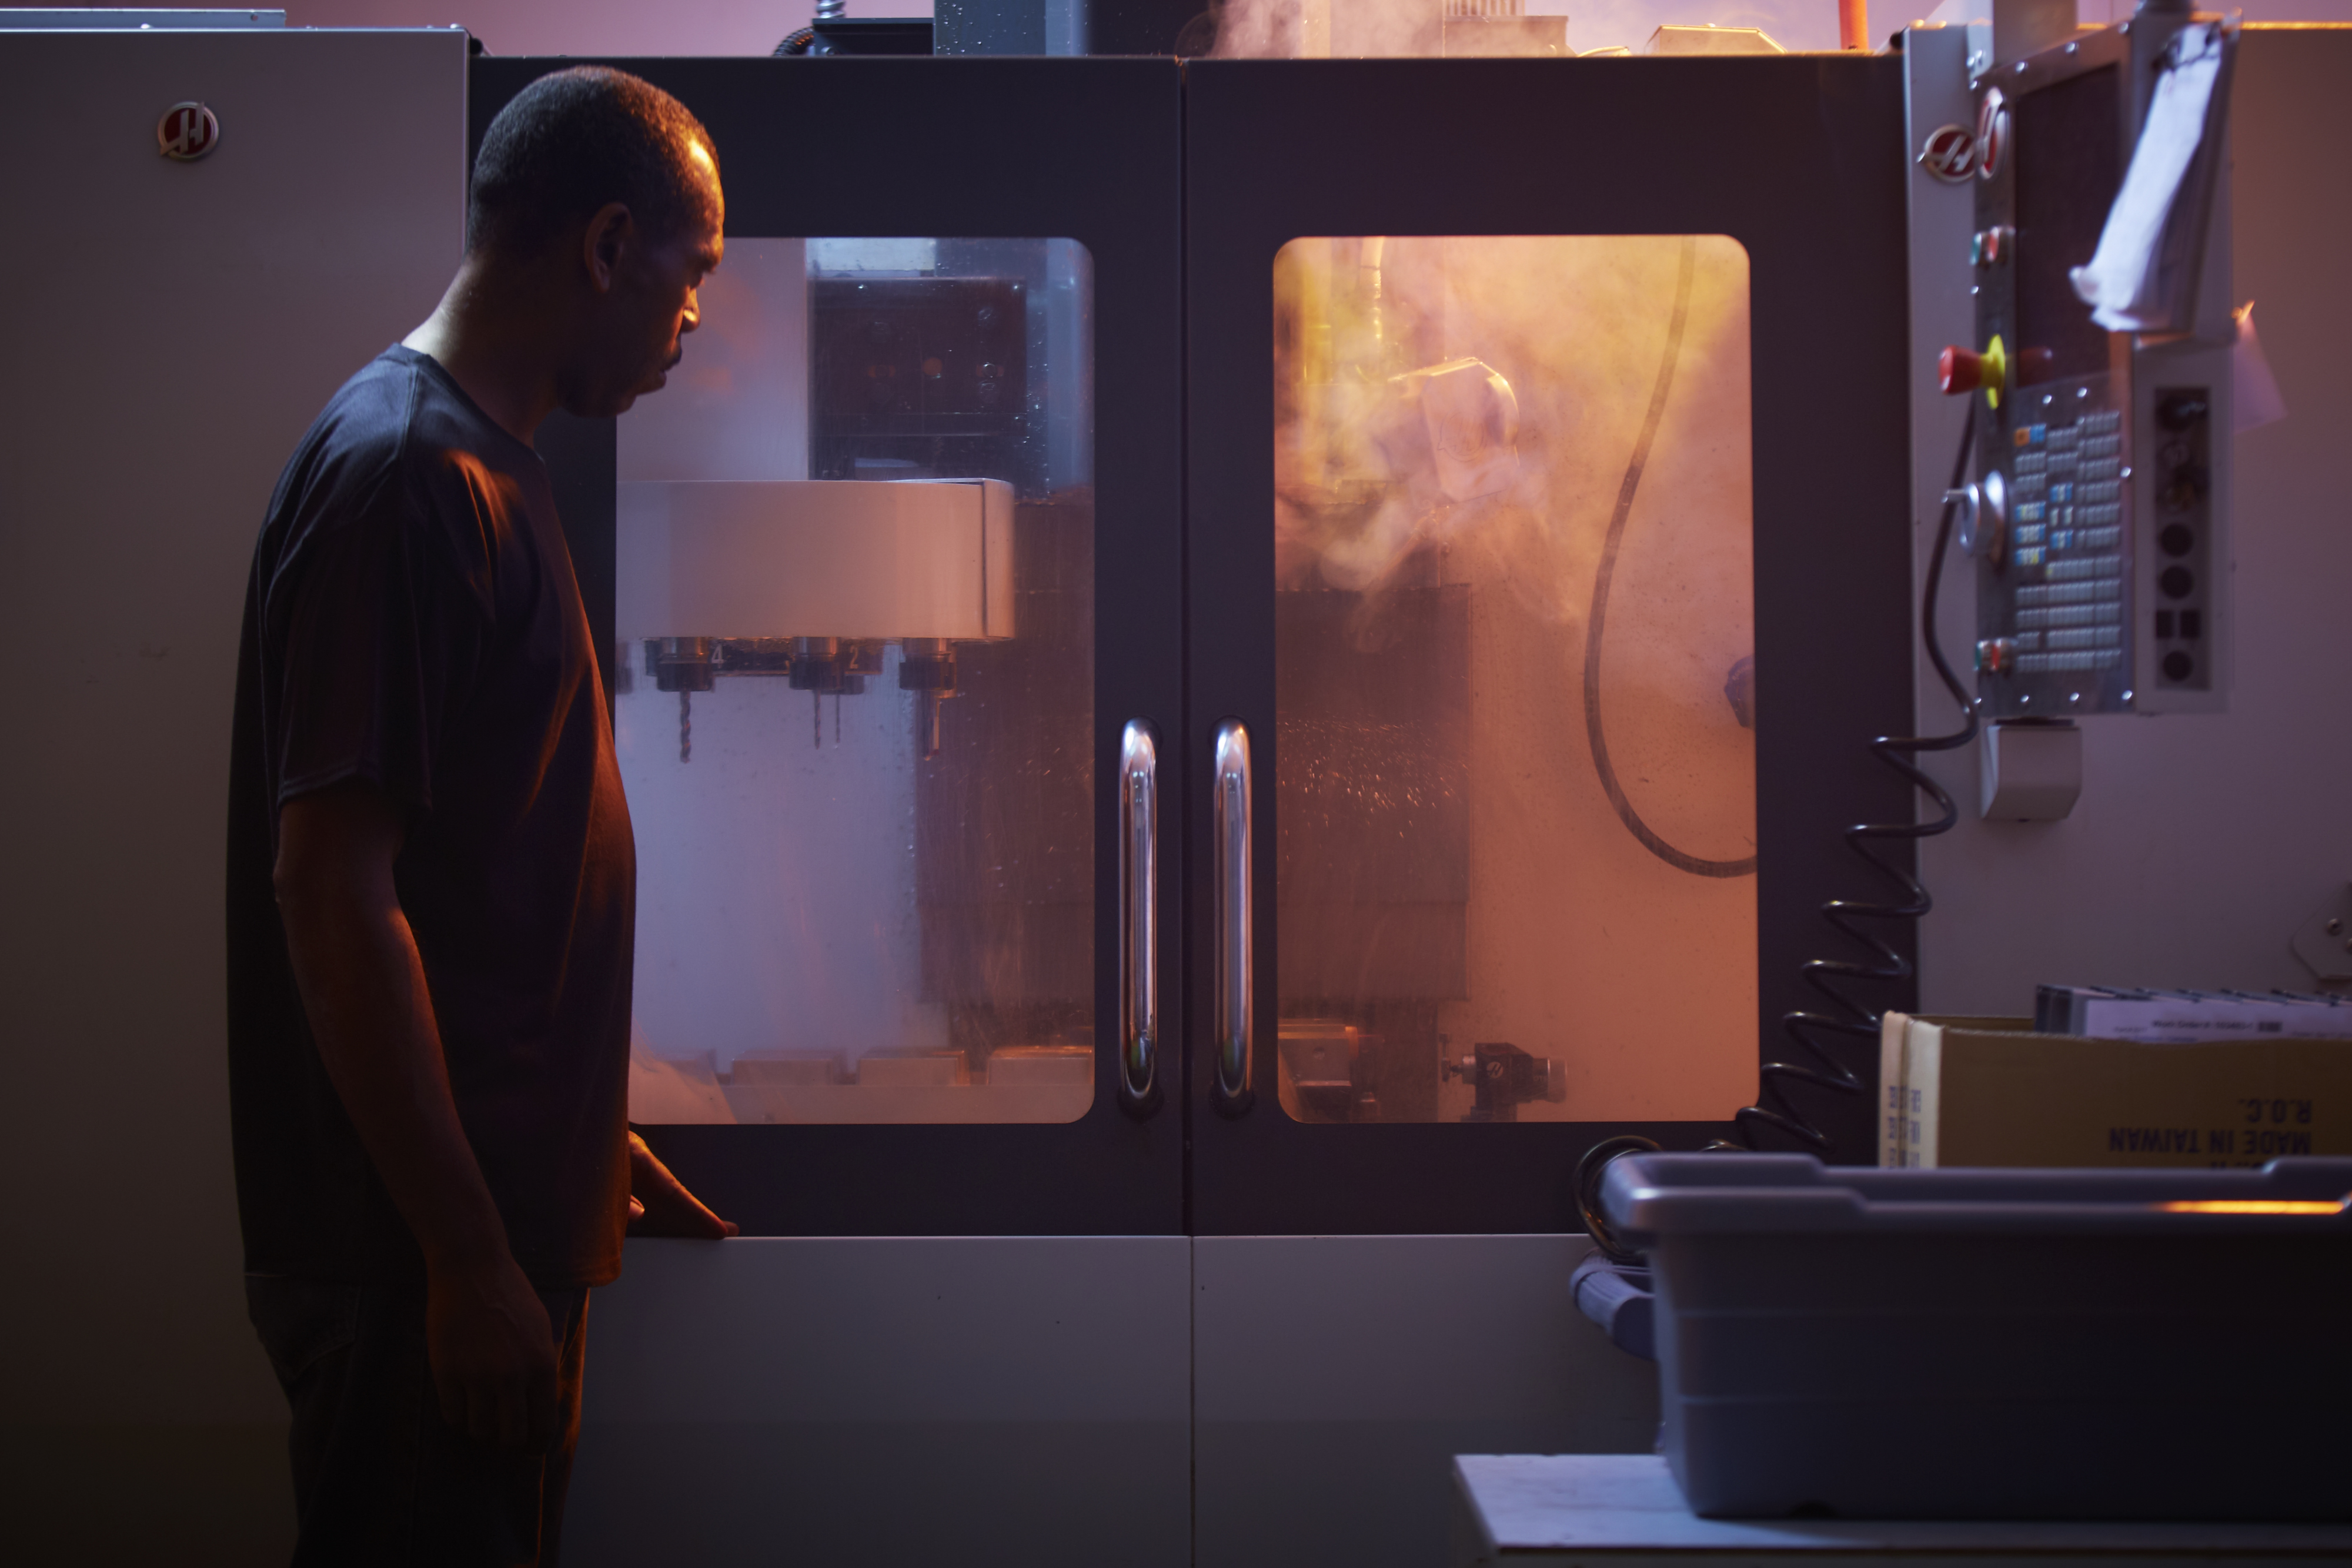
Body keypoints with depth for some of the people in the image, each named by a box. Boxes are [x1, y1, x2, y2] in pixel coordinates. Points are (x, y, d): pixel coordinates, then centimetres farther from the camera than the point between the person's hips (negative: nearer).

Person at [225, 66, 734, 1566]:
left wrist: (589, 1141, 24)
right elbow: (331, 891, -22)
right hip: (419, 1263, -10)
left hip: (503, 1206, 10)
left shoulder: (490, 466, 15)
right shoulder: (404, 474, -17)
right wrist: (471, 1260, -21)